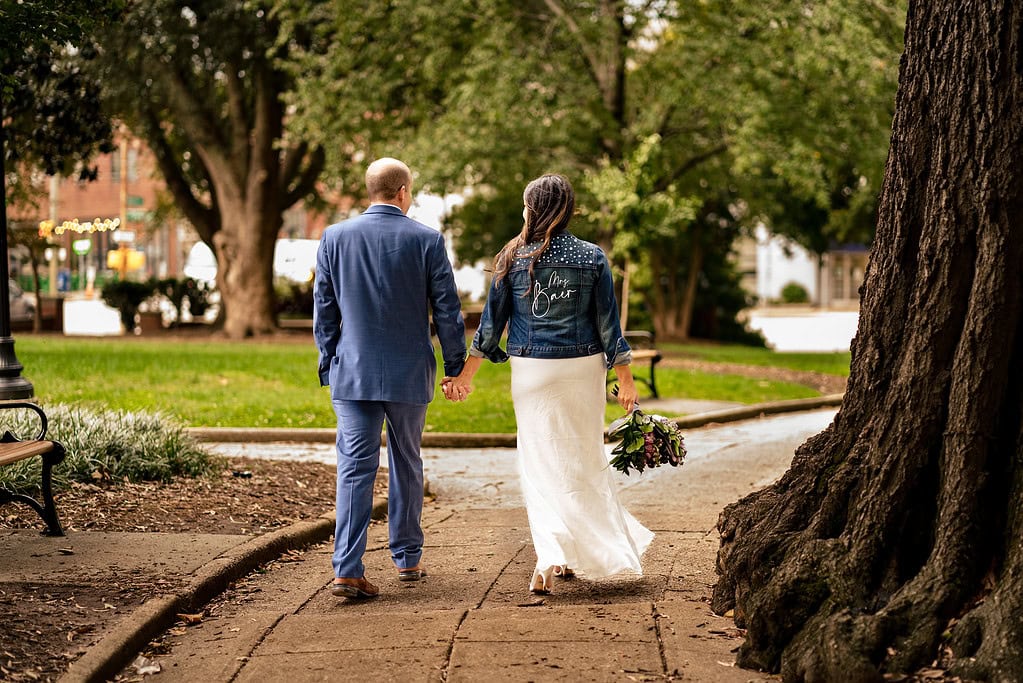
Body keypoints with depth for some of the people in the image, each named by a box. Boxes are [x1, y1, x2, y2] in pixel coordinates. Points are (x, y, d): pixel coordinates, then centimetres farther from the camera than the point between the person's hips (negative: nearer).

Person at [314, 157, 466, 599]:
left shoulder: (335, 237, 0)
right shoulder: (426, 240, -5)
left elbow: (323, 310, 6)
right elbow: (447, 309, -2)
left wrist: (329, 363, 15)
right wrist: (455, 365, 8)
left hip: (353, 372, 1)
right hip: (409, 373, 0)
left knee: (355, 468, -2)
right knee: (406, 466, 15)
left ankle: (347, 570, -12)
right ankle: (407, 558, 26)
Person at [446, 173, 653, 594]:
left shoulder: (514, 259, -3)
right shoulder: (592, 258, -2)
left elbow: (491, 321, 1)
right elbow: (608, 322, -1)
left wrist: (467, 373, 9)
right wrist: (625, 379, 6)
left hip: (532, 370, 0)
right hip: (582, 369, 1)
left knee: (540, 464, 5)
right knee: (583, 460, 14)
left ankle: (549, 558, -11)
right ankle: (581, 554, 24)